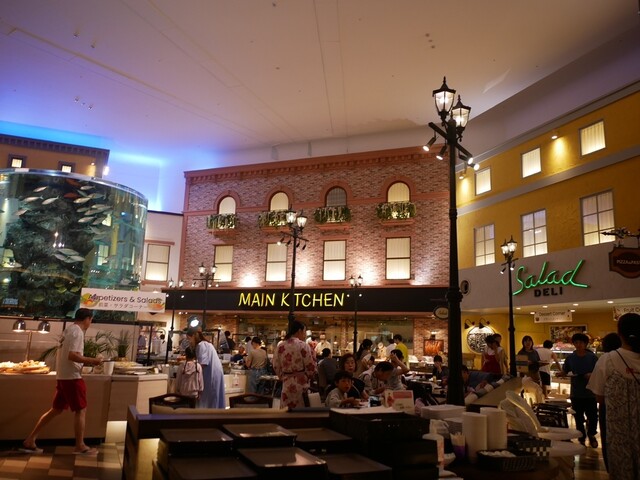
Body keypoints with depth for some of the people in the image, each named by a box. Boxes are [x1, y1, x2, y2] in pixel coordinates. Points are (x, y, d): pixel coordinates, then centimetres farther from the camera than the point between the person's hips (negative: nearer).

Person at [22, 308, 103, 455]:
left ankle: (30, 441, 18)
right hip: (72, 377, -10)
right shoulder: (77, 331, -15)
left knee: (56, 409, 16)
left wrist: (87, 361, 17)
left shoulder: (69, 330, 15)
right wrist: (92, 360, -15)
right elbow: (72, 356, -24)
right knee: (81, 410, 0)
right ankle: (80, 446, 7)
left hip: (62, 376, 10)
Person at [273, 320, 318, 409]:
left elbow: (276, 367, 8)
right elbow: (311, 367, -10)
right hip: (301, 384, -5)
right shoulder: (303, 345, -11)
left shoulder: (280, 346, 3)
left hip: (287, 385, 5)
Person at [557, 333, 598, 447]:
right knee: (578, 418, 11)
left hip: (590, 393, -1)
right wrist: (560, 374, -15)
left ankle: (591, 435, 33)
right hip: (576, 394, 2)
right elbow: (564, 372, 6)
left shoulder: (592, 357, -5)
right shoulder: (570, 358, 1)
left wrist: (592, 375, -21)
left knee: (592, 417, 6)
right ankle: (581, 438, 27)